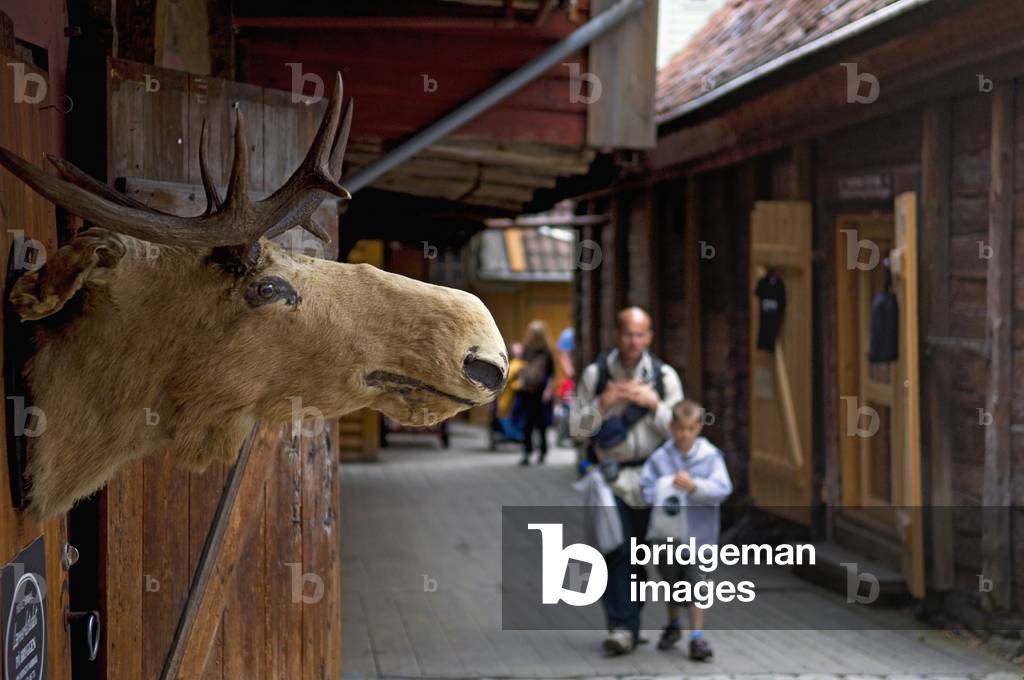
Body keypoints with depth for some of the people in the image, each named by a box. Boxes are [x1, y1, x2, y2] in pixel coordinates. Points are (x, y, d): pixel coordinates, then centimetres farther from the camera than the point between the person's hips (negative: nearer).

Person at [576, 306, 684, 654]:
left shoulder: (664, 376, 2)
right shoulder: (595, 374, 1)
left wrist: (654, 405, -15)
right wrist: (603, 403, -14)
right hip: (611, 477, -1)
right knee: (615, 551, -12)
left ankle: (628, 624, 20)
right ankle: (621, 628, -14)